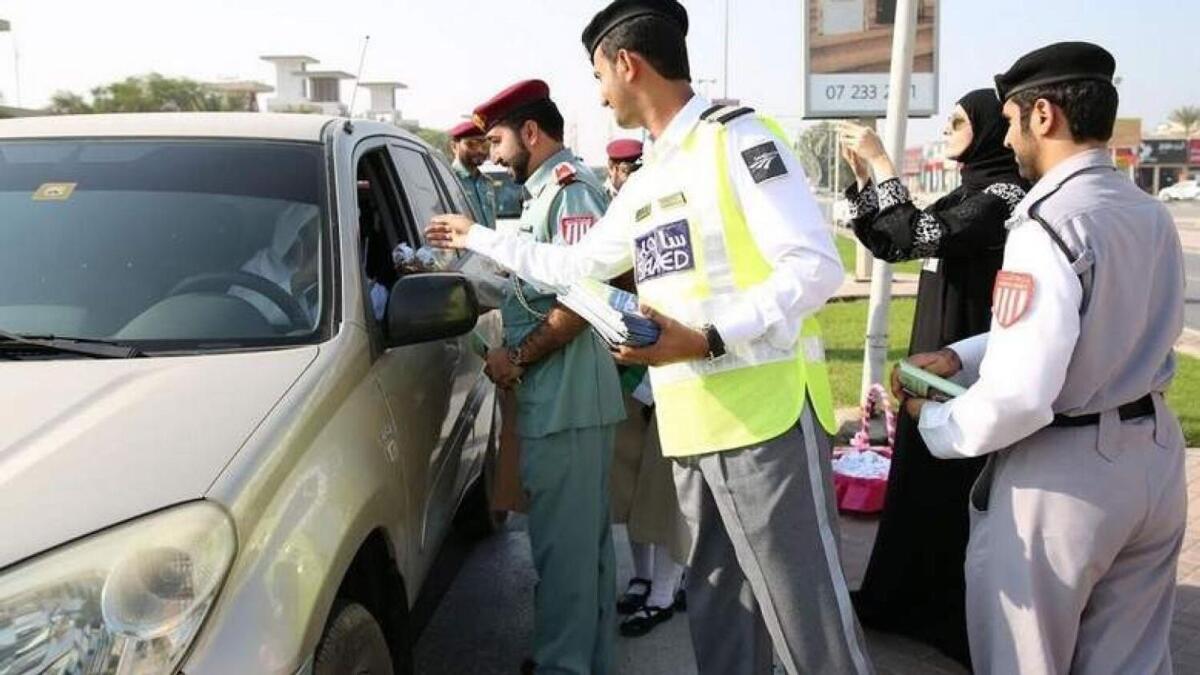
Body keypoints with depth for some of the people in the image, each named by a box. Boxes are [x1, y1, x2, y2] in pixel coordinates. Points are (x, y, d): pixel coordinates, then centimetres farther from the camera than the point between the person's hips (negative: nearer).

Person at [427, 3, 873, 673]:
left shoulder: (737, 138, -6)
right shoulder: (644, 185, 20)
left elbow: (817, 266, -14)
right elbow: (575, 266, 31)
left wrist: (705, 339, -21)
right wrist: (478, 238, 36)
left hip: (766, 412, -8)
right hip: (692, 423, 8)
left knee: (806, 608, -2)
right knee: (718, 609, 15)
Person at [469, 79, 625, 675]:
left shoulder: (569, 185, -11)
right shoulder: (550, 190, 19)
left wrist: (516, 356, -14)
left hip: (564, 400, -10)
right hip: (566, 396, 10)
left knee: (564, 541, -2)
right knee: (584, 536, 17)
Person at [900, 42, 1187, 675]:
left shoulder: (1046, 225, -22)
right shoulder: (1153, 214, 5)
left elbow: (1021, 395, -28)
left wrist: (936, 424, -10)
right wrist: (961, 356, 8)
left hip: (1063, 473, -8)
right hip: (1154, 453, 8)